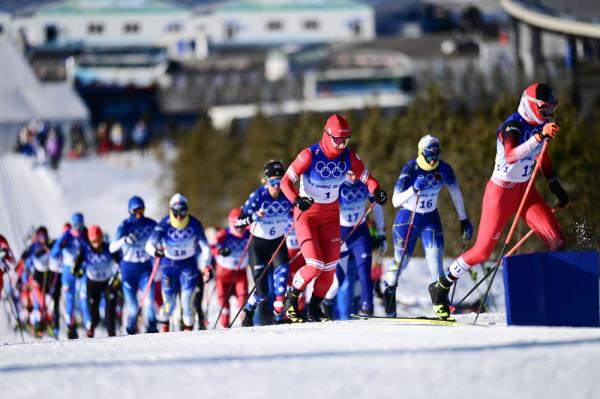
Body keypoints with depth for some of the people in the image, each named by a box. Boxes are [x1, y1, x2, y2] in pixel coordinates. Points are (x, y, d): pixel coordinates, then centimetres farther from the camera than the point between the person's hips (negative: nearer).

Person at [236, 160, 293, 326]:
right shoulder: (257, 196, -21)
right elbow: (238, 222, -25)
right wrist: (254, 216, -44)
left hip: (278, 242, 2)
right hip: (258, 244, -2)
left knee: (282, 268, -30)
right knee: (262, 292, -6)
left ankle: (279, 310, -27)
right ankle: (248, 311, 25)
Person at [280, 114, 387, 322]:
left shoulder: (348, 156, -9)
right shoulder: (310, 155, -21)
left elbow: (366, 178, 0)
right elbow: (285, 182, -19)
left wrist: (376, 190, -23)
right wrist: (297, 200, -38)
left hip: (331, 216, 4)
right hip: (307, 215, -4)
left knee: (330, 268, 0)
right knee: (315, 266, -16)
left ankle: (315, 308, 23)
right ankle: (291, 297, 12)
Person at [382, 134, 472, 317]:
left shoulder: (444, 170, -11)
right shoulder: (410, 170, -21)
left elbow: (456, 193, 6)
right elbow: (395, 201, -26)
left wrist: (464, 220, 11)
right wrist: (414, 189, -43)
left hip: (431, 220, 2)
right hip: (407, 219, -2)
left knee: (436, 265, -14)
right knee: (400, 262, 11)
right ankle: (389, 291, 39)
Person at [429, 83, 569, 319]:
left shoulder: (539, 126, 3)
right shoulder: (512, 127, -21)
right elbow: (511, 156, -41)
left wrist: (556, 186, 22)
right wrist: (539, 136, -49)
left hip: (526, 190, 7)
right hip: (501, 191, -7)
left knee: (556, 240, -12)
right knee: (483, 250, -4)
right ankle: (441, 286, 11)